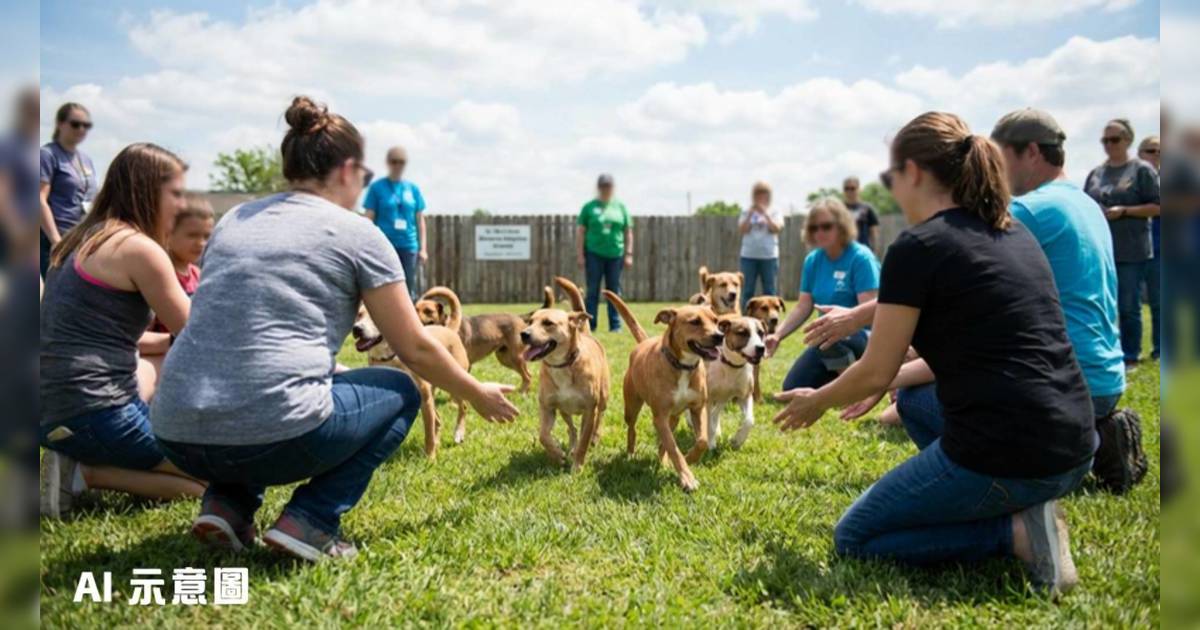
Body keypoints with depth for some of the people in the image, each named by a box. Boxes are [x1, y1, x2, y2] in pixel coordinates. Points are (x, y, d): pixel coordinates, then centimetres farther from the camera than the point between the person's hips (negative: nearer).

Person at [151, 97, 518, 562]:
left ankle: (227, 504, 15)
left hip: (177, 437, 7)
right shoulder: (357, 233, 3)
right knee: (400, 392, 20)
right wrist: (477, 395, 25)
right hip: (273, 435, -6)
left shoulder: (233, 220, 18)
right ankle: (310, 520, 2)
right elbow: (415, 350, 7)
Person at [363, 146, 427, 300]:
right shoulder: (377, 187, 0)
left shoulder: (413, 188, 8)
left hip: (409, 246, 3)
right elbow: (369, 220, -1)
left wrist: (423, 248, 5)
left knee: (409, 292, 7)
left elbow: (420, 220, 11)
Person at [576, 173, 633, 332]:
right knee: (592, 291, 0)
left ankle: (615, 326, 11)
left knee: (614, 292, 6)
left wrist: (629, 254, 3)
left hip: (615, 255, 2)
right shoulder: (589, 207, 4)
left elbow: (628, 232, 10)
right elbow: (580, 231, 2)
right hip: (594, 254, -2)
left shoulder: (620, 207, 9)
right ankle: (590, 325, 4)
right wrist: (579, 254, -4)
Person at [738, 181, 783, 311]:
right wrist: (751, 213, -13)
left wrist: (765, 213, -15)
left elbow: (776, 229, -10)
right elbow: (742, 230, -5)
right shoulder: (746, 212, 8)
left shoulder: (775, 212, 6)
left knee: (770, 291, 3)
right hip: (749, 256, 1)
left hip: (769, 256, 0)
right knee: (748, 290, 3)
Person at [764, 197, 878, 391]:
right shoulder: (813, 260, 3)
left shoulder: (861, 258, -16)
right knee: (792, 389, 0)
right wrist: (777, 335, -12)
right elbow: (803, 308, 2)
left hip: (862, 337, -7)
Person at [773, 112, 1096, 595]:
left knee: (853, 539, 12)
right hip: (1075, 451, 9)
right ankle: (1023, 509, 14)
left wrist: (815, 402, 14)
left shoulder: (918, 247, -11)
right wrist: (895, 383, 33)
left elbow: (876, 373, -6)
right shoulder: (1015, 233, 13)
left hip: (1005, 458, -8)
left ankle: (1015, 531, -4)